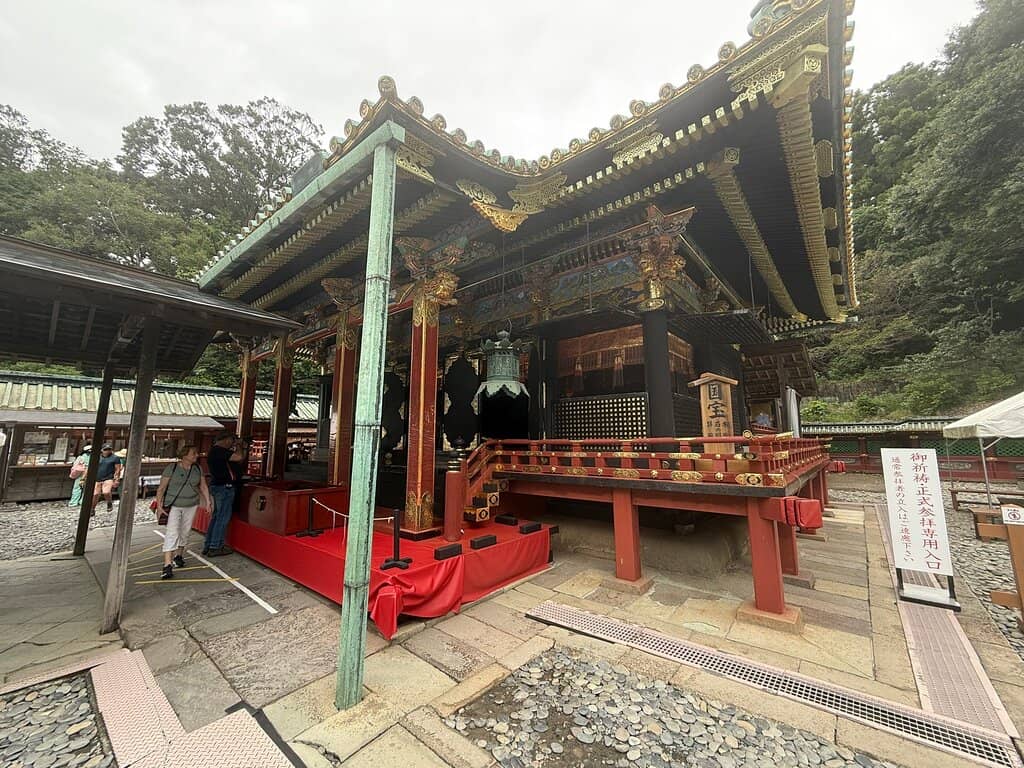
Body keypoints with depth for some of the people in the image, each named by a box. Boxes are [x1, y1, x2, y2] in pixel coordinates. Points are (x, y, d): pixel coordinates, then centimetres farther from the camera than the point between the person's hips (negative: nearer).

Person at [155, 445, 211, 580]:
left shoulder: (197, 469, 4)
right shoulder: (172, 468, -9)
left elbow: (203, 486, 8)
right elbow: (161, 488, -7)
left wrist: (207, 501, 1)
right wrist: (159, 504, -13)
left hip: (191, 506, 4)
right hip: (173, 506, -4)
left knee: (184, 532, 12)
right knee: (172, 533, -12)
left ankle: (179, 556, 31)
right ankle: (167, 565, -12)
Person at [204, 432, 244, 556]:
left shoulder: (213, 451, 14)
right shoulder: (220, 451, -18)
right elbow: (239, 457, -26)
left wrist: (234, 448, 14)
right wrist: (238, 447, -9)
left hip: (215, 486, 10)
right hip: (224, 487, -10)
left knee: (215, 517, 17)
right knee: (223, 518, -2)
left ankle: (207, 546, 23)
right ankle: (215, 547, 4)